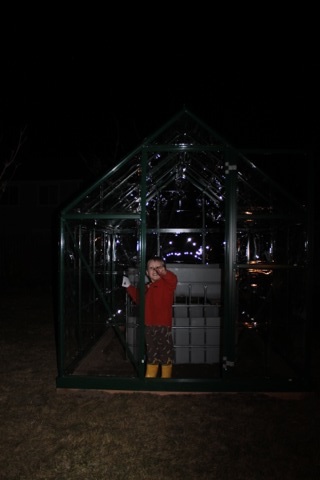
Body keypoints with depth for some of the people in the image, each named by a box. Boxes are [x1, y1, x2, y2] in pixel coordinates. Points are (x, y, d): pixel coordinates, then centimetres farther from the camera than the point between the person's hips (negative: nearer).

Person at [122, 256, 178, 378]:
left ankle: (166, 377, 18)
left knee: (166, 355, 4)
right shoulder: (146, 287, 11)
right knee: (151, 355, 19)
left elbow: (173, 279, -34)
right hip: (149, 326, 6)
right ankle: (150, 376, 31)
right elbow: (138, 298, 29)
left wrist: (163, 272, -53)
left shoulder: (167, 283, -9)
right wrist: (129, 286, 24)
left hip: (163, 326, -6)